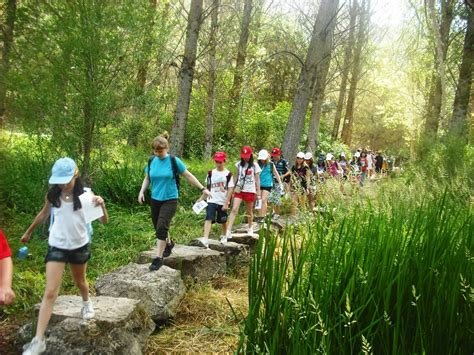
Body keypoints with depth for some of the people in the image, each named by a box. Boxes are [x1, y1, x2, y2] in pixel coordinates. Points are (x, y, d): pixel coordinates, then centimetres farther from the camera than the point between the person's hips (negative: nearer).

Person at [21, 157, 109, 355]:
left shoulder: (85, 195, -16)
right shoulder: (52, 196, -10)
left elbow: (104, 221, -17)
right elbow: (43, 215, 11)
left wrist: (101, 205, -36)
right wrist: (28, 232, 23)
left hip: (79, 246, 0)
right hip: (56, 247, 0)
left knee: (80, 282, 23)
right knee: (50, 292, -7)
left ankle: (86, 303, 57)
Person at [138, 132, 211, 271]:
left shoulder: (173, 161, -10)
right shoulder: (151, 160, 1)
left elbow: (188, 176, -2)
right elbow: (147, 178, 14)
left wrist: (202, 189, -2)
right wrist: (142, 191, -1)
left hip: (170, 200, -4)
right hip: (155, 200, 4)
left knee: (161, 228, -14)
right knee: (158, 228, 12)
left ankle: (158, 258, -4)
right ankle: (169, 243, 43)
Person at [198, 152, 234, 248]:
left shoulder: (228, 174, -4)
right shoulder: (211, 173, 5)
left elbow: (230, 189, -7)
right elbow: (208, 187, 13)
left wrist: (226, 203, -12)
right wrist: (201, 198, 10)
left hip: (223, 202, -1)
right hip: (211, 201, 1)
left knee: (223, 221, 14)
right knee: (209, 219, -14)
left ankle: (224, 236, 39)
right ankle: (205, 239, -23)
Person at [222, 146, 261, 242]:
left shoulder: (254, 165, -2)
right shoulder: (239, 164, 5)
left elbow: (257, 180, 1)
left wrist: (258, 193, 0)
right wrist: (233, 187, 14)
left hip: (250, 191, -1)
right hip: (239, 189, 1)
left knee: (249, 211, 12)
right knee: (234, 209, -11)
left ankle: (250, 228, 38)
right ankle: (228, 233, -15)